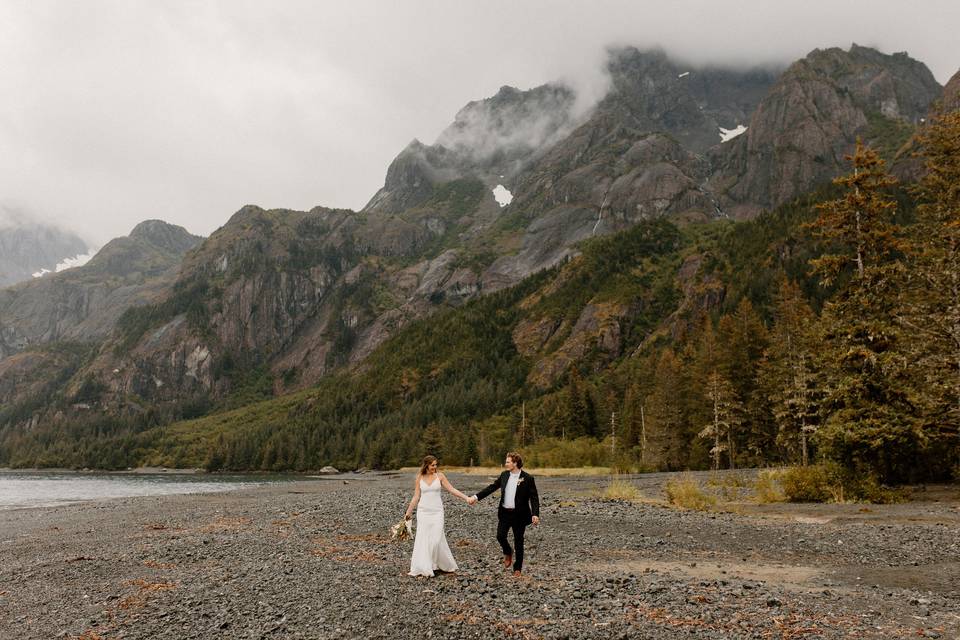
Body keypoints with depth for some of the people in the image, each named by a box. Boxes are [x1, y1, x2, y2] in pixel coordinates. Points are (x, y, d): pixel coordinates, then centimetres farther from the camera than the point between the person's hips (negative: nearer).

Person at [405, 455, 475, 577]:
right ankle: (424, 568, 7)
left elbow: (452, 489, -2)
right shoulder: (419, 478, 1)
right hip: (423, 511, 1)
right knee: (423, 539, 0)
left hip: (437, 511, -1)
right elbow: (416, 497, 7)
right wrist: (409, 512, 8)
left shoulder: (439, 476, -1)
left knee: (437, 539, -6)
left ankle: (446, 565, 11)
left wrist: (466, 498, -11)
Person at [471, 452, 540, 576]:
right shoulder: (504, 475, 4)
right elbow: (492, 487, 9)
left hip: (519, 515, -4)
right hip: (504, 513, 4)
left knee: (518, 541, 4)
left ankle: (517, 568, 19)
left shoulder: (527, 478, -11)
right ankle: (508, 553, 27)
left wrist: (535, 514, -22)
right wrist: (476, 497, 2)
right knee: (500, 536, -6)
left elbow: (534, 497, -11)